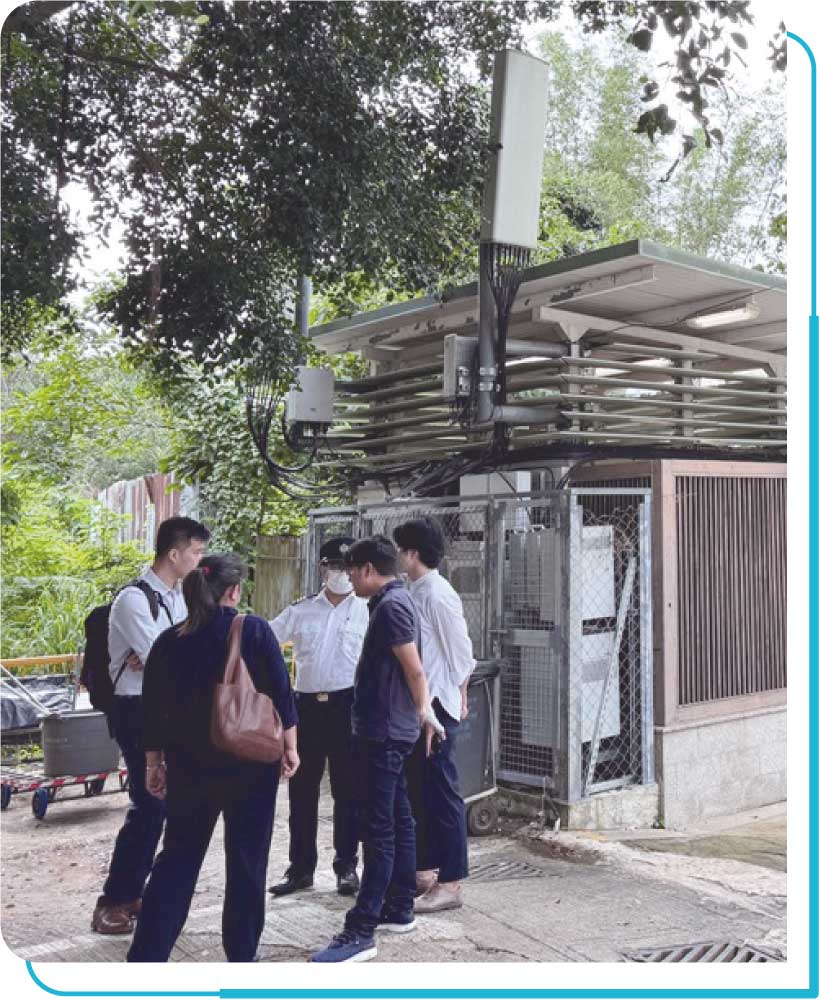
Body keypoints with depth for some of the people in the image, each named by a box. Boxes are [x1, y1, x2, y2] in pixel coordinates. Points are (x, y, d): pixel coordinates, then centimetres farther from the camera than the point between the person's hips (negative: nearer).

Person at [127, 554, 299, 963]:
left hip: (189, 766, 3)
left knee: (178, 856, 14)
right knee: (246, 860, 9)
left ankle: (145, 957, 12)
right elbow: (281, 694, -8)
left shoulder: (169, 641, 1)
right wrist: (289, 745, 1)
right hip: (250, 764, -3)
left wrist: (154, 764, 12)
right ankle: (241, 956, 16)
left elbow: (153, 710, 4)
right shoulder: (254, 631, -8)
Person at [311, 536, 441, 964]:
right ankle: (399, 910, 25)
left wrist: (421, 711, -1)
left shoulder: (390, 605, -16)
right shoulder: (395, 601, 15)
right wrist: (420, 712, 15)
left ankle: (361, 932, -7)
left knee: (378, 831, -9)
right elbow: (412, 668, 18)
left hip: (382, 732, -10)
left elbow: (414, 670, -16)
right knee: (398, 821, 15)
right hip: (390, 730, 10)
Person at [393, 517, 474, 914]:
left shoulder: (437, 595, -16)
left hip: (436, 707, -9)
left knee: (442, 795, -3)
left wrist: (457, 699, -4)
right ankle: (425, 869, 29)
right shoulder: (414, 592, 11)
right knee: (418, 792, 17)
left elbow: (461, 653, -14)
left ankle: (450, 884, 5)